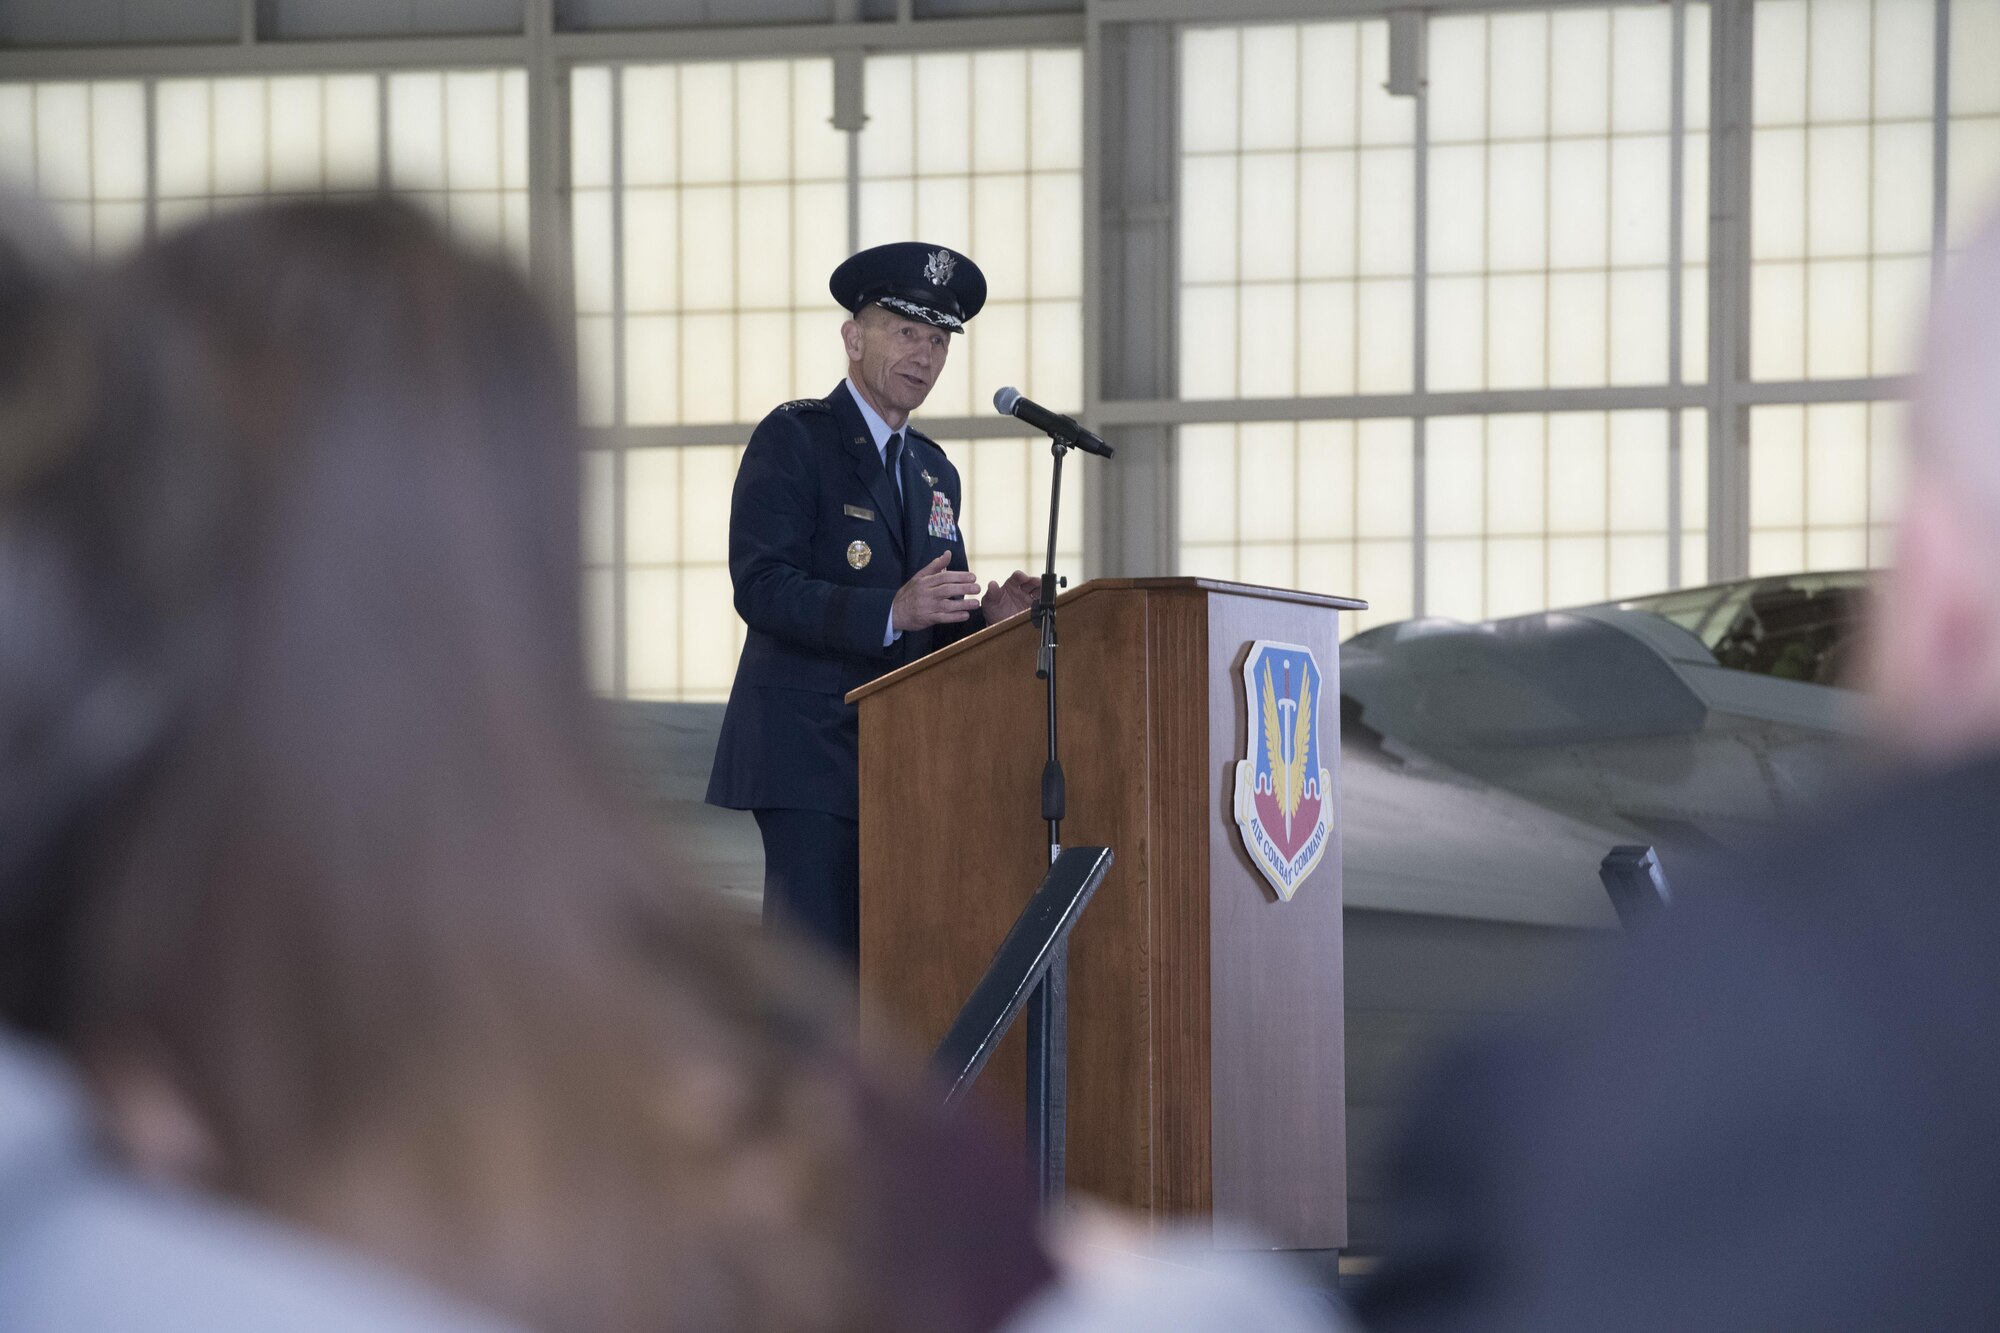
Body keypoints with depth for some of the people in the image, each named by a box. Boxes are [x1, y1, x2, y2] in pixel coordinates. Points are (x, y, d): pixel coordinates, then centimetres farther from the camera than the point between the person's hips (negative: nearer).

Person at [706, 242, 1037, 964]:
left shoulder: (934, 471, 21)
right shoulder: (793, 439, -2)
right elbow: (761, 587, -14)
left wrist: (986, 616, 1)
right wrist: (891, 612, -25)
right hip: (811, 752, -7)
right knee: (819, 957, -14)